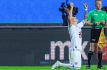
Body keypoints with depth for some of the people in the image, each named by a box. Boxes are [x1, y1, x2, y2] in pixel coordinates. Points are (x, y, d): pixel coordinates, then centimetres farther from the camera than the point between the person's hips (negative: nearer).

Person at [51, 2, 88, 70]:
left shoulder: (78, 26, 19)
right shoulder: (71, 27, -4)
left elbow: (85, 20, 26)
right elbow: (69, 18, -21)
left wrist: (86, 9, 19)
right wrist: (71, 8, -18)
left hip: (78, 49, 9)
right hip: (74, 49, -9)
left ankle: (59, 64, 13)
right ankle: (59, 64, -6)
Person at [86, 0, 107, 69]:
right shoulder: (91, 13, 5)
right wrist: (94, 23, -17)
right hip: (94, 30, -3)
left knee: (100, 48, 5)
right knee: (92, 47, -10)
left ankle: (99, 64, 11)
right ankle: (88, 63, -9)